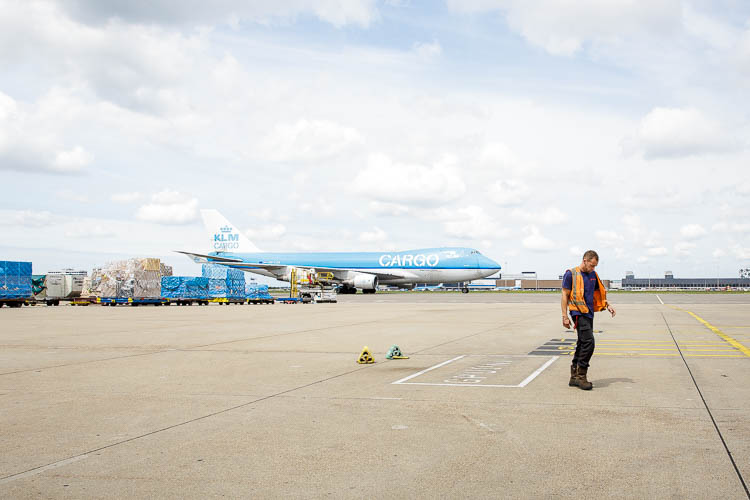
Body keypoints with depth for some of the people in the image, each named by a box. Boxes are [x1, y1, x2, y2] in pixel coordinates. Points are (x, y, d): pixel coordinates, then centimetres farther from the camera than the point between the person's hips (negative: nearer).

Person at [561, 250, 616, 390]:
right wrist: (565, 316, -10)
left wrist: (608, 305, 12)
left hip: (589, 314, 8)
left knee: (582, 344, 9)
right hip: (578, 313, -7)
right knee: (588, 342, -16)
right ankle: (581, 376, -9)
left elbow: (599, 293, 28)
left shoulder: (593, 275, 15)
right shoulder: (571, 274, -6)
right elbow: (565, 296, -5)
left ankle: (574, 377, 15)